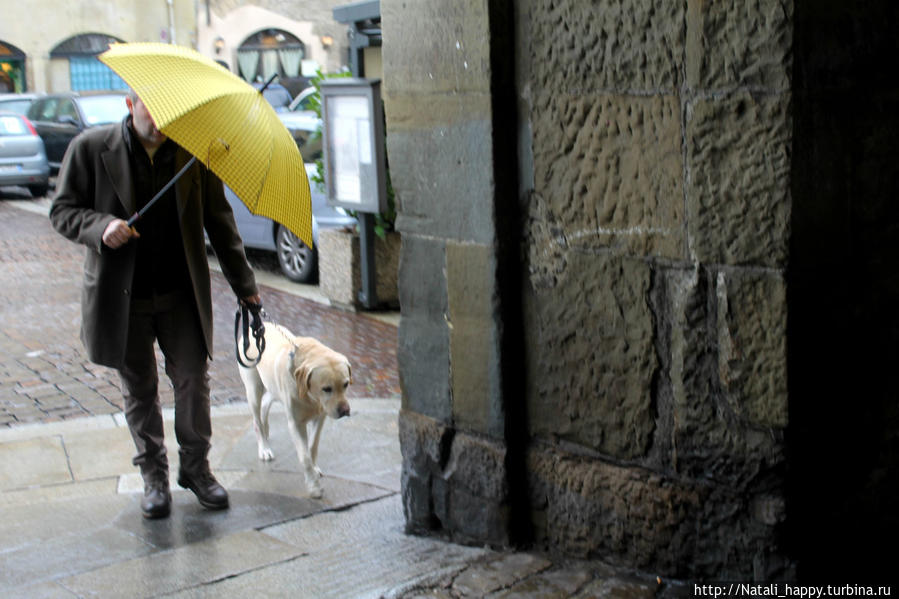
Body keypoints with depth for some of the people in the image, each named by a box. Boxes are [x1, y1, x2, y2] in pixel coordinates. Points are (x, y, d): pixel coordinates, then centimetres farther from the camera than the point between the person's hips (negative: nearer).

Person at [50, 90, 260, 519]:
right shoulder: (90, 149, -5)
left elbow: (218, 220, 6)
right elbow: (62, 211, 0)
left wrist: (243, 284, 7)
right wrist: (101, 227, -22)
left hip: (181, 293, 1)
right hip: (122, 295, -1)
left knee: (193, 379, 3)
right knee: (139, 388, 10)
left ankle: (195, 466, 22)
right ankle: (153, 475, 26)